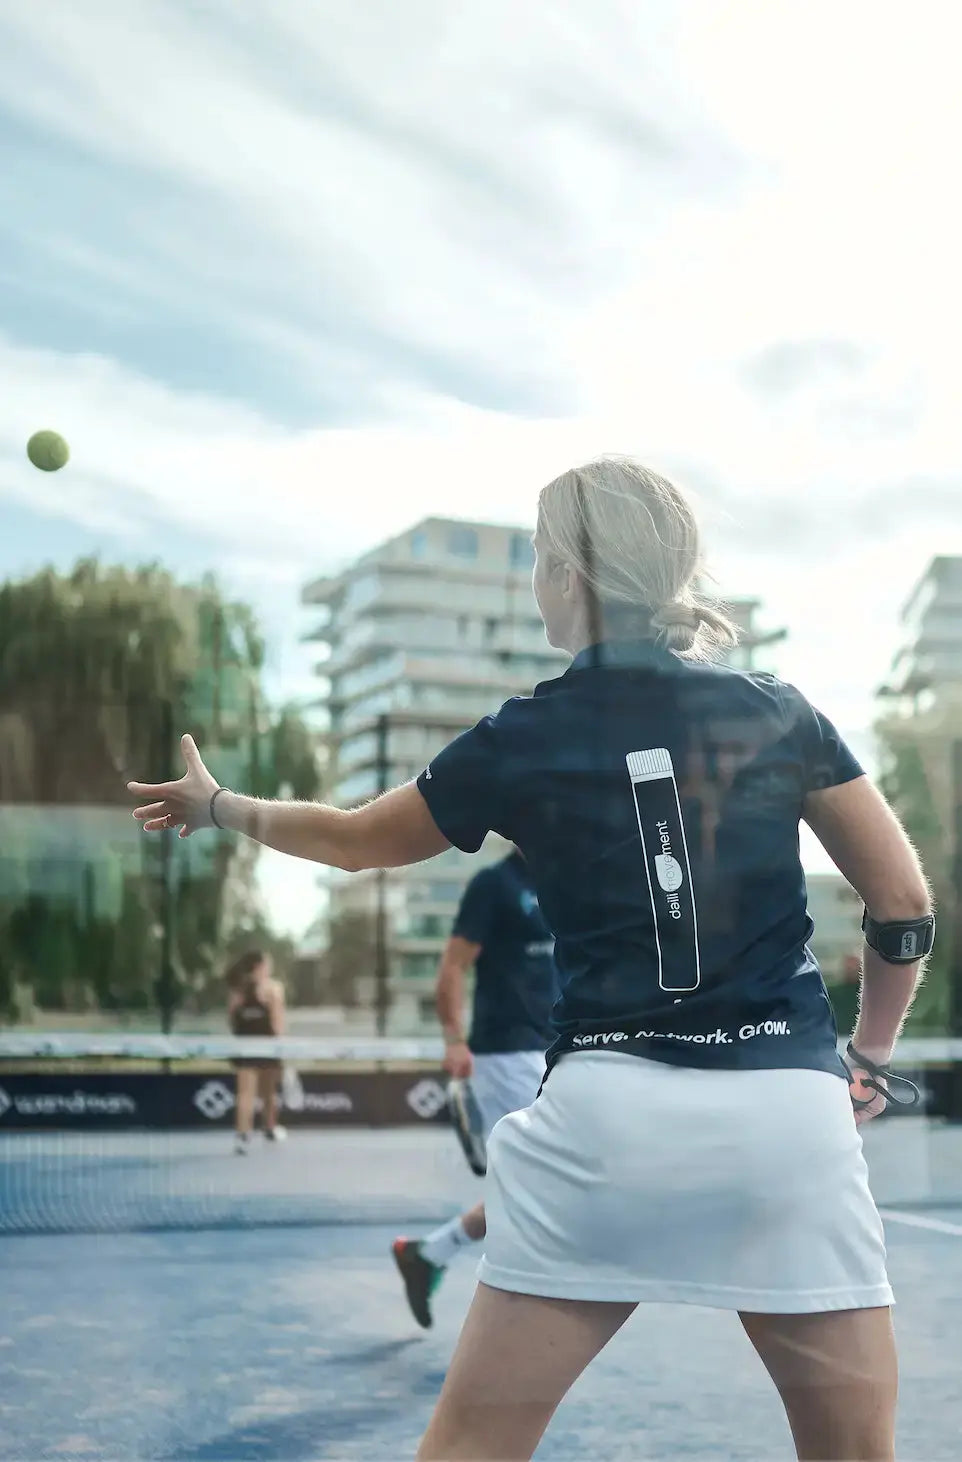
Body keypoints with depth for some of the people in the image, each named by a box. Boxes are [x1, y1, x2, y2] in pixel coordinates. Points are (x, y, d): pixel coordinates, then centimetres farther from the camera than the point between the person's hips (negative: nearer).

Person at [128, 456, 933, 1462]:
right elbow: (905, 909, 7)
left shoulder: (524, 739, 2)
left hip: (607, 1111, -1)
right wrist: (869, 1058, 21)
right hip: (789, 1113, 1)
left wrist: (218, 806, 34)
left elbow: (356, 839, 18)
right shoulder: (781, 713, 5)